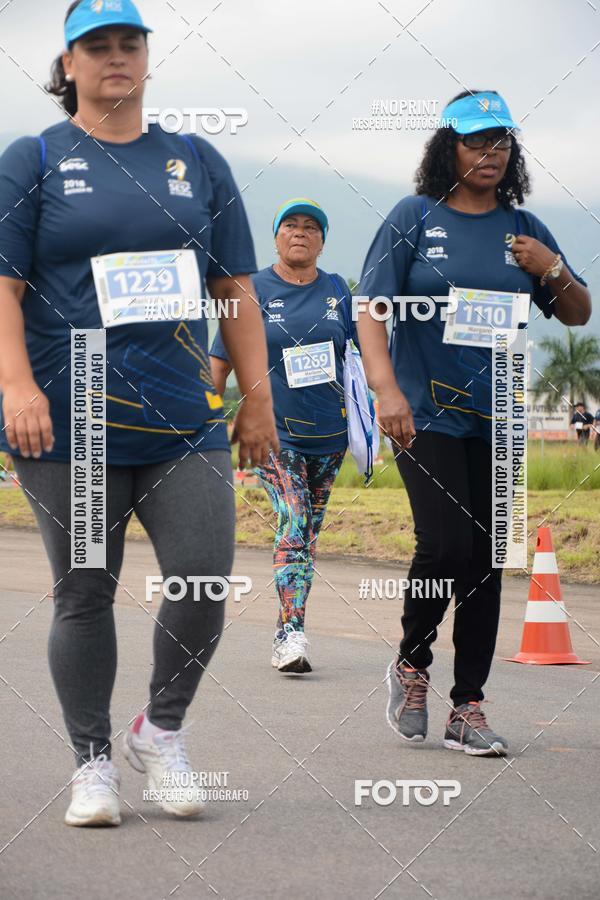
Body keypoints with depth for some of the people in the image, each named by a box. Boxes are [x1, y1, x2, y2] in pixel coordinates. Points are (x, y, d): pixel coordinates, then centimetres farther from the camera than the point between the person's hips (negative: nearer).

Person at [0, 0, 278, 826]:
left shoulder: (197, 163, 14)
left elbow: (235, 287, 15)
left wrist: (258, 399, 9)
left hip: (184, 418, 2)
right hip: (67, 421, -2)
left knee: (206, 579, -6)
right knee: (84, 594, 3)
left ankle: (162, 730, 18)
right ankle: (93, 763, 16)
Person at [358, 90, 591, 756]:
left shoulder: (523, 230, 10)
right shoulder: (415, 218, 0)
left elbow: (577, 315, 15)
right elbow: (371, 307, -7)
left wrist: (553, 272, -6)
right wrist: (386, 390, -20)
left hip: (497, 421, 4)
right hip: (424, 417, -4)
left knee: (486, 561, 3)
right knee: (445, 544, -16)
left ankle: (467, 706, 10)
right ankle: (411, 664, 10)